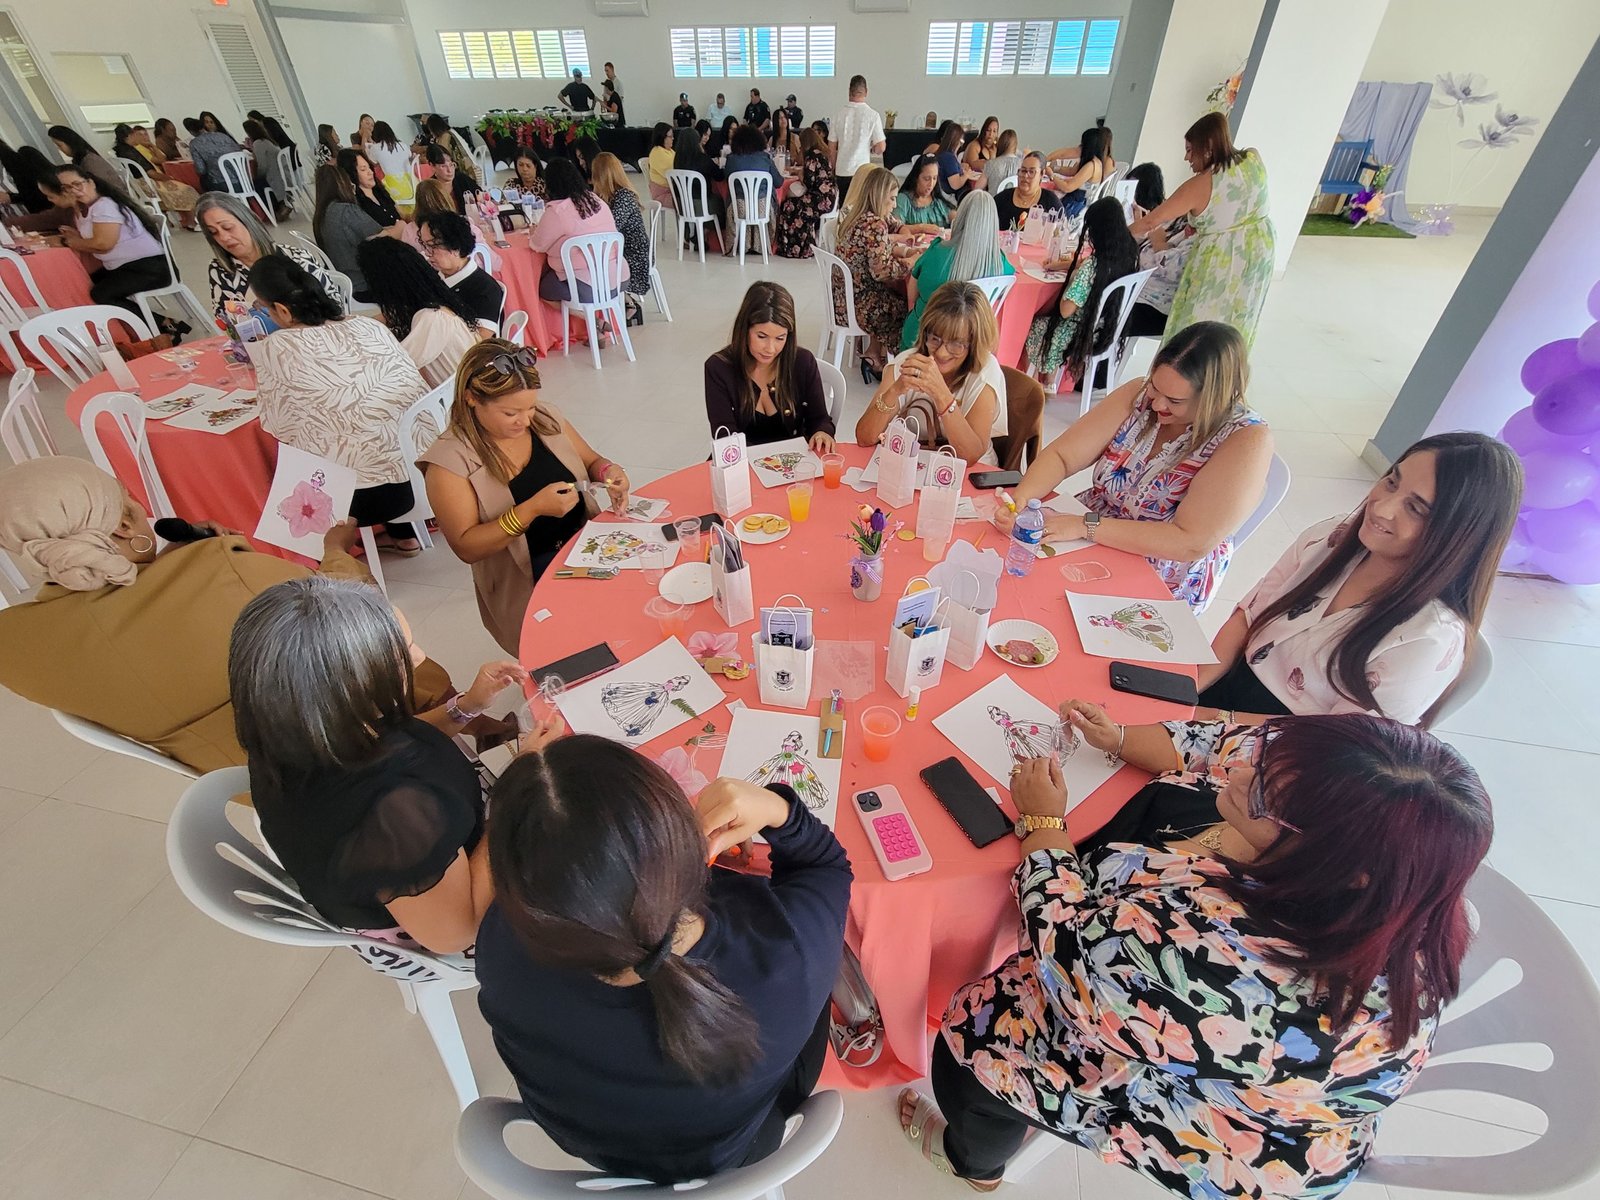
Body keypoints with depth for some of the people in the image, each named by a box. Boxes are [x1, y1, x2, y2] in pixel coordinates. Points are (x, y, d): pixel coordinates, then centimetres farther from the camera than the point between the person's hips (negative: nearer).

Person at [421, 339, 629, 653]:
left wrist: (609, 472, -8)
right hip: (526, 585, -4)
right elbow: (465, 547, -11)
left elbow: (591, 462, 17)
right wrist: (533, 509, -24)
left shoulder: (545, 416, 4)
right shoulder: (449, 461, -9)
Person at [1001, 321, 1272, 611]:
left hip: (1164, 582, -5)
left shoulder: (1247, 440, -20)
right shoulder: (1138, 394, -7)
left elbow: (1192, 543, -26)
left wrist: (1086, 526, -31)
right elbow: (1061, 456, -9)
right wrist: (1020, 498, -29)